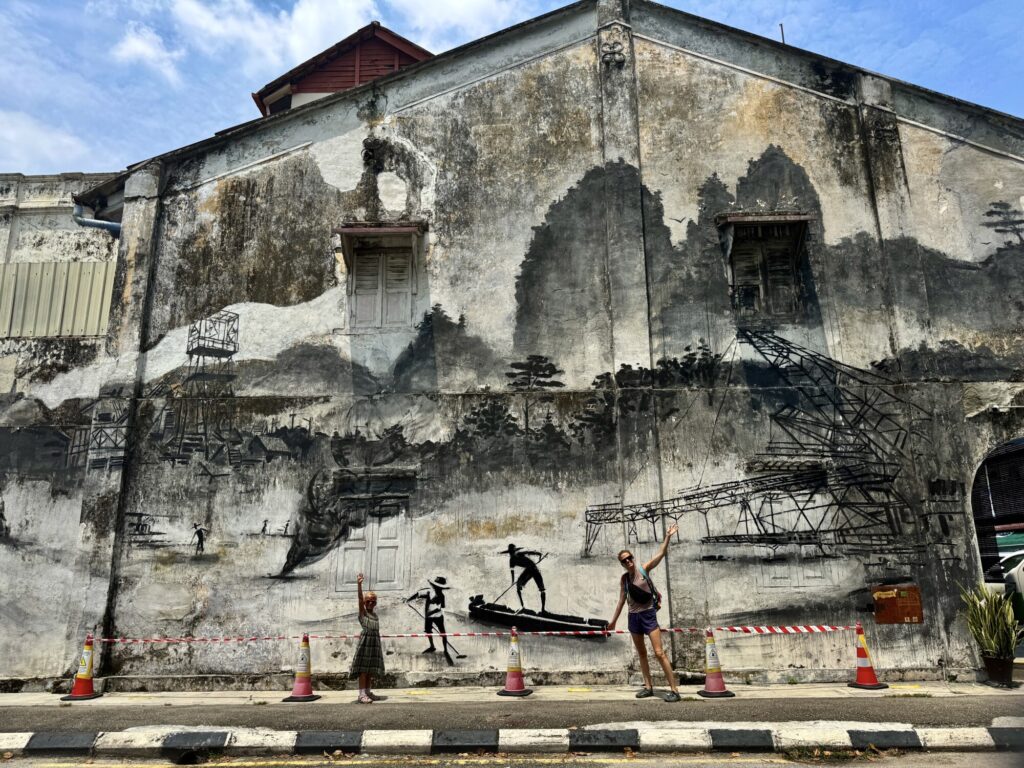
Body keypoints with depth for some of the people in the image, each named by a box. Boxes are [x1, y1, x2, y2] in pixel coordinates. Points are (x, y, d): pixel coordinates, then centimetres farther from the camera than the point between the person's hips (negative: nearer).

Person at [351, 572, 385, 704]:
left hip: (375, 642, 7)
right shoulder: (362, 612, 0)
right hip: (365, 641, -6)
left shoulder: (375, 614, 18)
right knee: (363, 668, -8)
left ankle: (368, 692, 17)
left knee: (370, 669, 10)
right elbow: (360, 598, -15)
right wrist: (359, 584, -29)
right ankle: (362, 694, -10)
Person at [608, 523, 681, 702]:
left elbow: (661, 554, -17)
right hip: (633, 617, 5)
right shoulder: (624, 579, 3)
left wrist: (667, 537, -29)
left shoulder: (644, 569, -7)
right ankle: (648, 687, 21)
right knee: (641, 653, 12)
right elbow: (621, 599, 12)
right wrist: (614, 620, 16)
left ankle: (674, 690, -7)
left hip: (648, 614, -5)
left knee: (659, 653, -10)